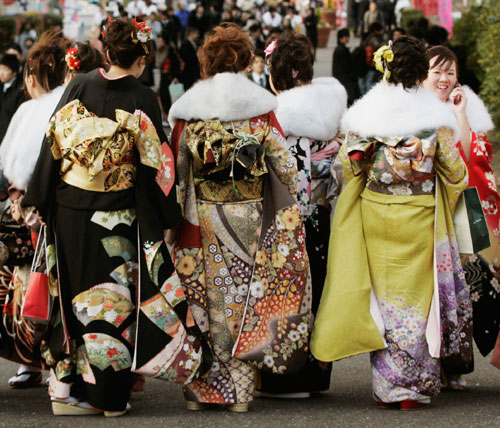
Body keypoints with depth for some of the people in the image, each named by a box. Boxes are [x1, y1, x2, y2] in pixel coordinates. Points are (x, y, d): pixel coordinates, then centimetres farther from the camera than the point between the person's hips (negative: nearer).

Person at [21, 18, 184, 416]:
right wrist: (163, 219, -1)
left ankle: (65, 387, 14)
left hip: (68, 208, 3)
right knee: (112, 298, 6)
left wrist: (40, 202, 8)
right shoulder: (143, 99, -11)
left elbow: (52, 144, 2)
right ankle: (107, 394, 10)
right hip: (116, 218, -3)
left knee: (74, 292, 13)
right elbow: (154, 163, -10)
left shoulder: (77, 87, -1)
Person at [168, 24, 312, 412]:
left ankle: (201, 387, 9)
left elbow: (178, 170, 1)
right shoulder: (261, 108, -2)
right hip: (251, 218, 0)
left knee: (206, 297, 6)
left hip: (203, 218, 0)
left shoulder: (187, 110, -1)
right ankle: (239, 388, 9)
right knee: (247, 296, 7)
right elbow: (284, 166, -1)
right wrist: (288, 215, 12)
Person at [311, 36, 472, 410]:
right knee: (418, 296, 6)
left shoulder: (366, 114, -4)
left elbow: (350, 166, 0)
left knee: (385, 295, 9)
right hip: (420, 221, -1)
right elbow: (455, 172, -2)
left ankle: (388, 388, 9)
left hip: (376, 215, 1)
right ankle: (416, 389, 7)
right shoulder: (436, 116, -7)